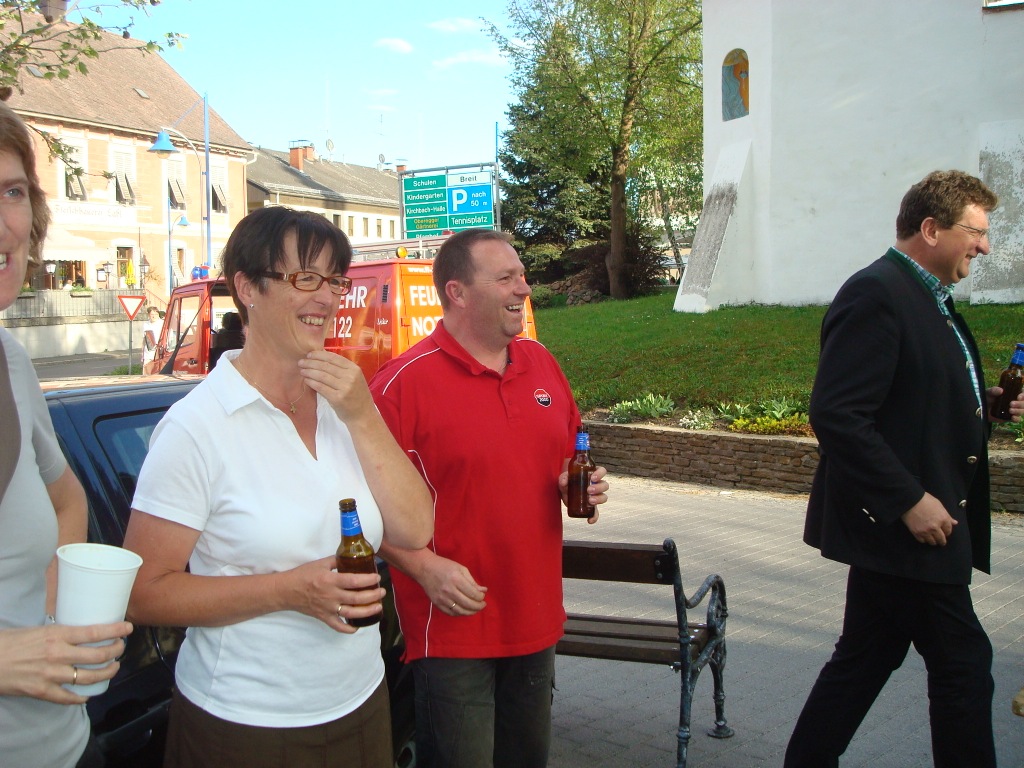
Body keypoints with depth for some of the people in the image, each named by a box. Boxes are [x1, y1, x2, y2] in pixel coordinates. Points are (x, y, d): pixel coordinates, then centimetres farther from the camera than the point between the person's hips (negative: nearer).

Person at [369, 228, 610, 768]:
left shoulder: (541, 364, 7)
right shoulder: (404, 382, -15)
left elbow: (566, 454, 21)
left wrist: (579, 483, 0)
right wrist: (425, 568, -21)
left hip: (536, 619, 7)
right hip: (452, 625, -7)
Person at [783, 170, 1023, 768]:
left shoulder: (928, 298, 16)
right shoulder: (876, 293, -17)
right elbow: (838, 415, -24)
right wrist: (910, 501, -23)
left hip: (914, 520, 10)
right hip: (905, 523, -10)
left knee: (867, 657, 16)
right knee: (963, 665, 1)